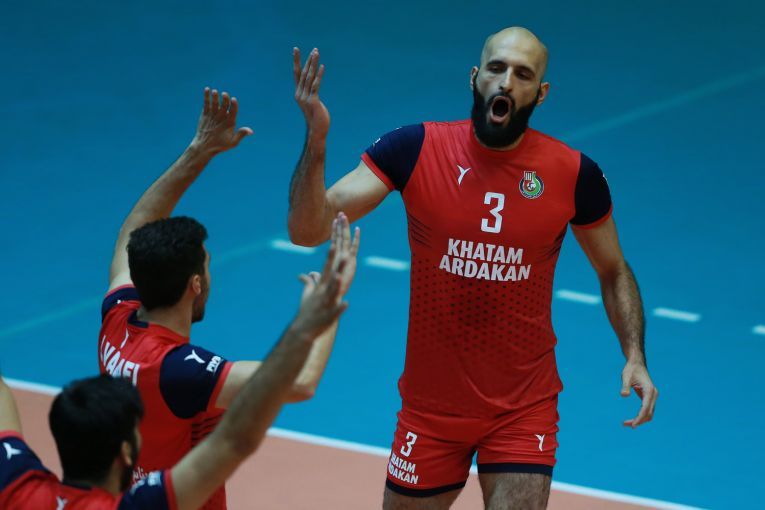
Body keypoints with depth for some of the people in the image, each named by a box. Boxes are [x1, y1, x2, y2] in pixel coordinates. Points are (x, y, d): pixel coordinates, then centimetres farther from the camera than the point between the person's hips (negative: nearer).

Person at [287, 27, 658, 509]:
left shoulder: (574, 174, -8)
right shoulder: (416, 149, -11)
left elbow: (614, 272, 8)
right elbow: (308, 230, -16)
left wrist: (635, 356, -7)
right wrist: (316, 140, -31)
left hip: (524, 411, -1)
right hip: (430, 409, 1)